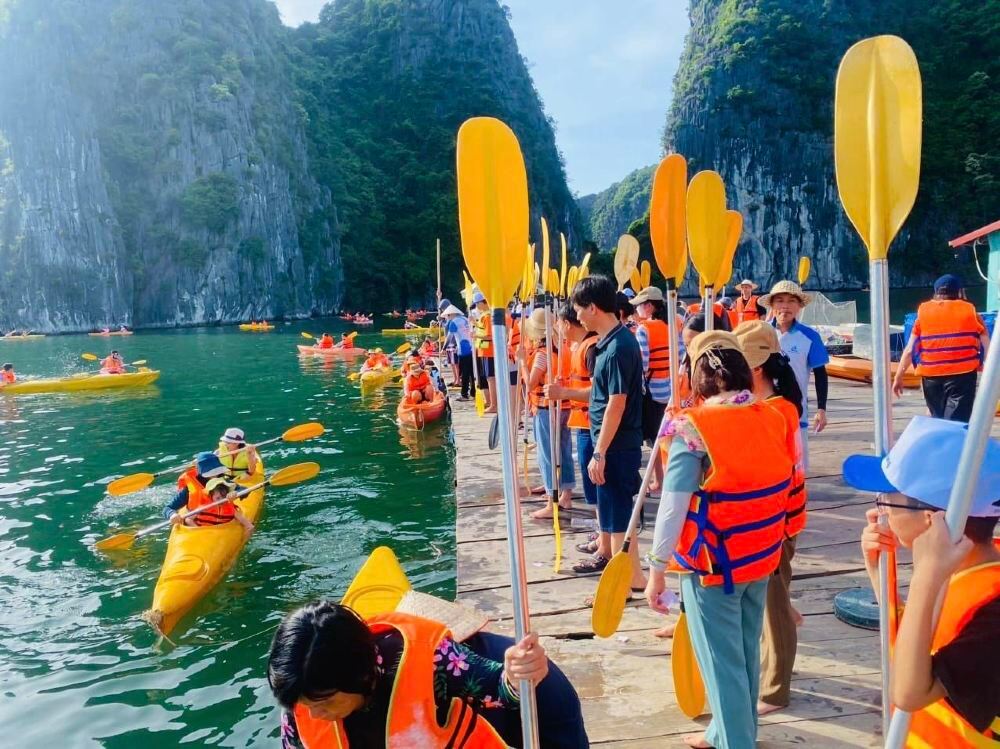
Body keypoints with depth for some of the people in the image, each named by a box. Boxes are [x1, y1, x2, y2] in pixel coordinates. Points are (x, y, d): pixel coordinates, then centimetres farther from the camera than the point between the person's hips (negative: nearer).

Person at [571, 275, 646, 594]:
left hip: (617, 445, -10)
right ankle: (630, 576, 30)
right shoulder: (610, 341, 8)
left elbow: (617, 403, -22)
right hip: (614, 444, 10)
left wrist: (599, 453, -20)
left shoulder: (619, 347, -20)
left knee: (617, 515, 1)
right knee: (617, 513, 18)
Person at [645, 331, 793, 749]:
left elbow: (673, 507, -19)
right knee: (746, 654, 22)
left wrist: (657, 568, -11)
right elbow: (782, 487, 12)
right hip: (760, 558, 7)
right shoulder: (773, 418, -1)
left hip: (711, 563, -7)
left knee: (722, 663, 8)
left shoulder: (691, 428, -19)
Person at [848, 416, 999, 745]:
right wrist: (876, 566, -2)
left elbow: (908, 695, -37)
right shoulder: (958, 568, -4)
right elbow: (903, 638, 11)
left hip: (956, 739, -7)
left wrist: (925, 578, -43)